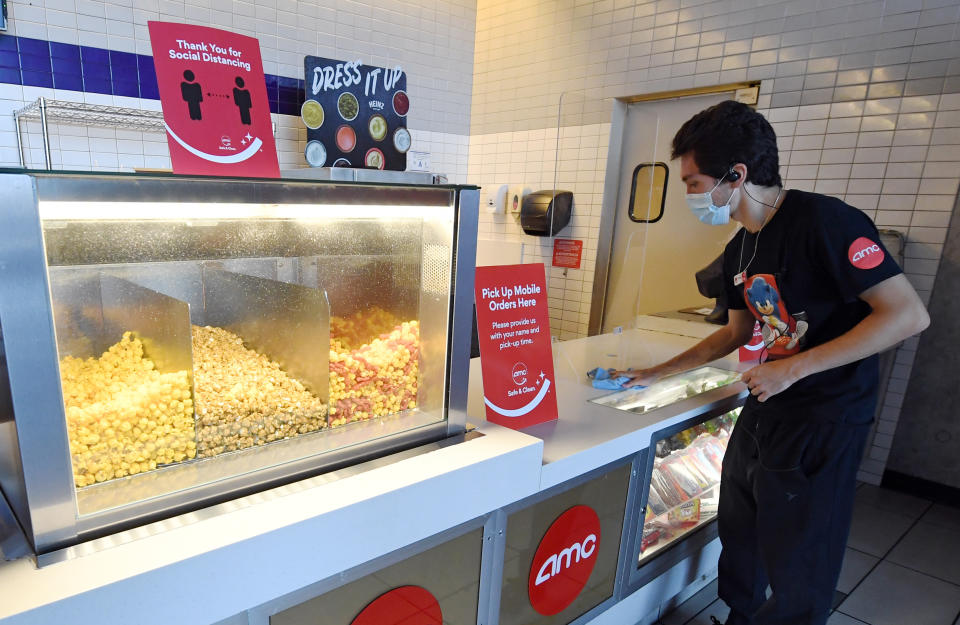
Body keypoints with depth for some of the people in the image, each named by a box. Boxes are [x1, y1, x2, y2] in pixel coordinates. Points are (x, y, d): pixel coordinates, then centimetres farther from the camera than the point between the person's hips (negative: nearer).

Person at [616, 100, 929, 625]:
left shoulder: (824, 222, -19)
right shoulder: (738, 251, 5)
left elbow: (908, 315, -21)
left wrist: (794, 368, -23)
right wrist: (658, 373, 16)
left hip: (825, 419, -7)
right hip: (765, 409, 8)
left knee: (796, 567, 7)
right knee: (738, 533, 20)